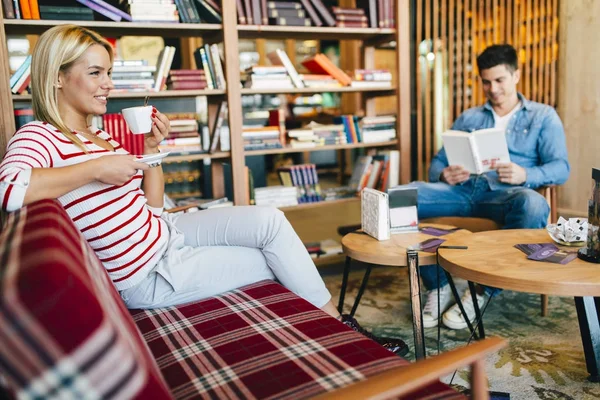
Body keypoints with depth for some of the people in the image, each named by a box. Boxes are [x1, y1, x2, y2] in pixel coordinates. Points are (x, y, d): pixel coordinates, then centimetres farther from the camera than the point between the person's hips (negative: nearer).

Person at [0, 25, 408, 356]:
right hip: (150, 275, -7)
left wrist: (153, 149, -1)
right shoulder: (39, 137, -14)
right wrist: (97, 167, -30)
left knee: (269, 219, -6)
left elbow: (151, 206, 12)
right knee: (272, 262, -4)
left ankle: (336, 322, 5)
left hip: (166, 233, 8)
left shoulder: (99, 133, 11)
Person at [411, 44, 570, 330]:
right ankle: (437, 285, -15)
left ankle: (483, 290, -21)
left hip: (506, 196, -2)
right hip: (464, 191, 3)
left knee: (533, 204, -39)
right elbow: (438, 162, 17)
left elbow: (560, 168, 2)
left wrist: (525, 175, -21)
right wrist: (444, 175, -10)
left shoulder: (543, 117, 16)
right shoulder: (468, 118, 24)